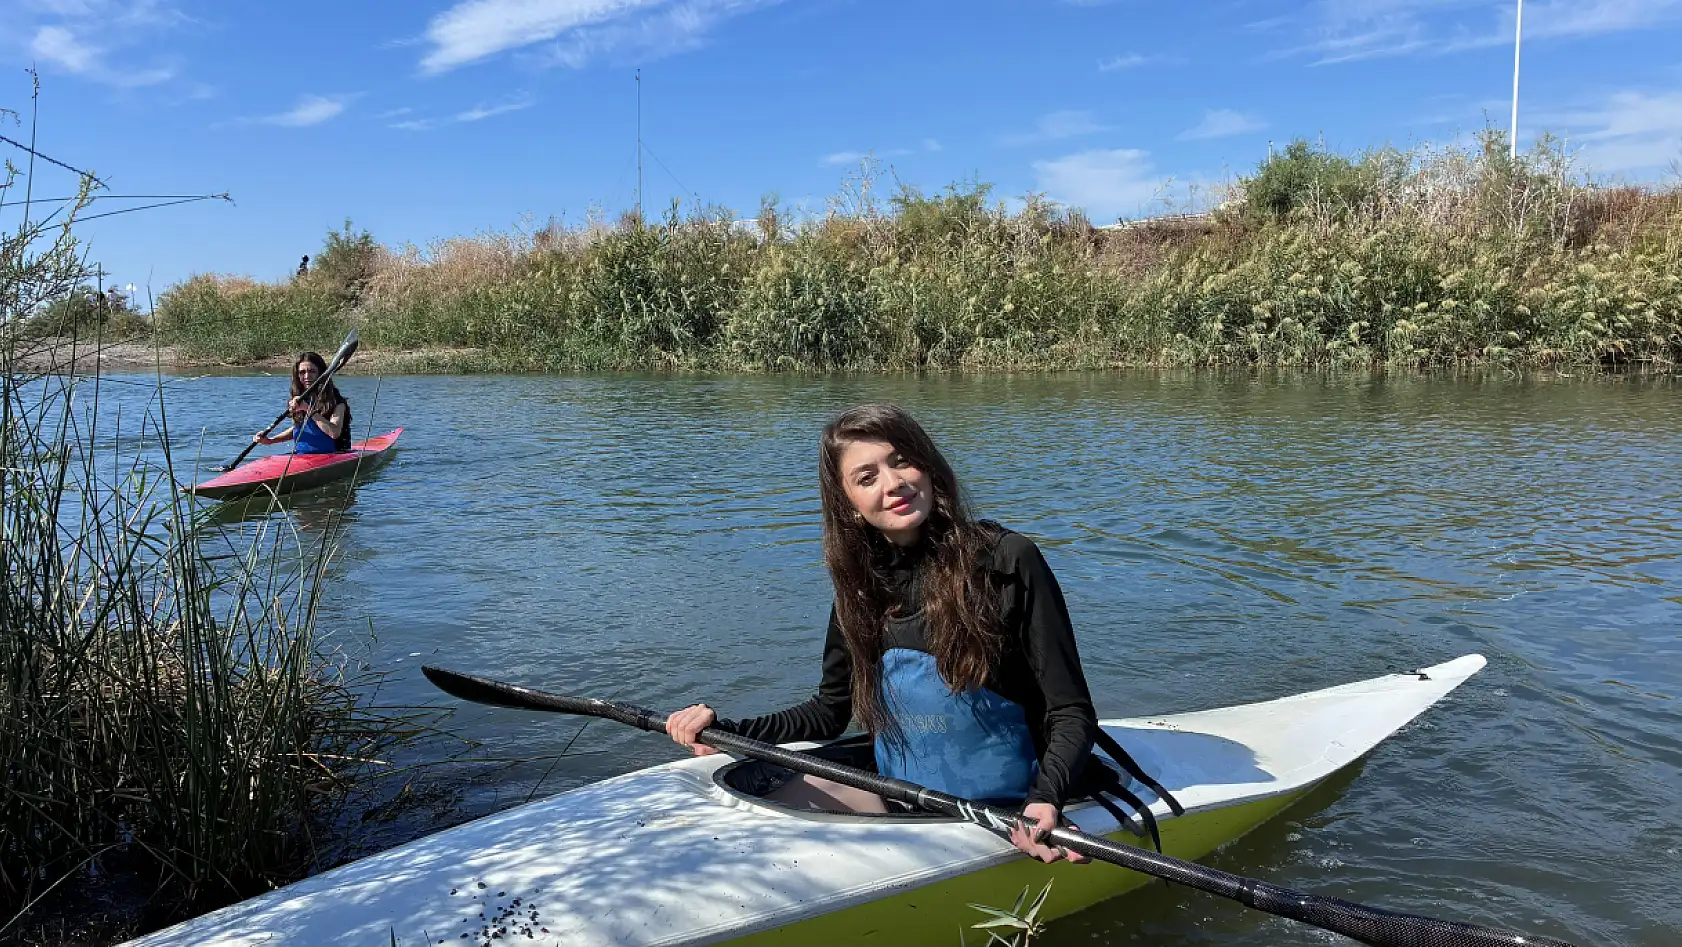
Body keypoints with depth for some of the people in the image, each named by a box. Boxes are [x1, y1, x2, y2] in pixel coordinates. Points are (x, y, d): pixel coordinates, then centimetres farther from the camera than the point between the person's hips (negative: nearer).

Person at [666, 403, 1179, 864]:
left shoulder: (1007, 561, -16)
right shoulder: (861, 586, 0)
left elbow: (1071, 713, -13)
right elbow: (830, 712, 9)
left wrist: (1045, 800, -32)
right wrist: (727, 729, -5)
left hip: (1008, 811, -5)